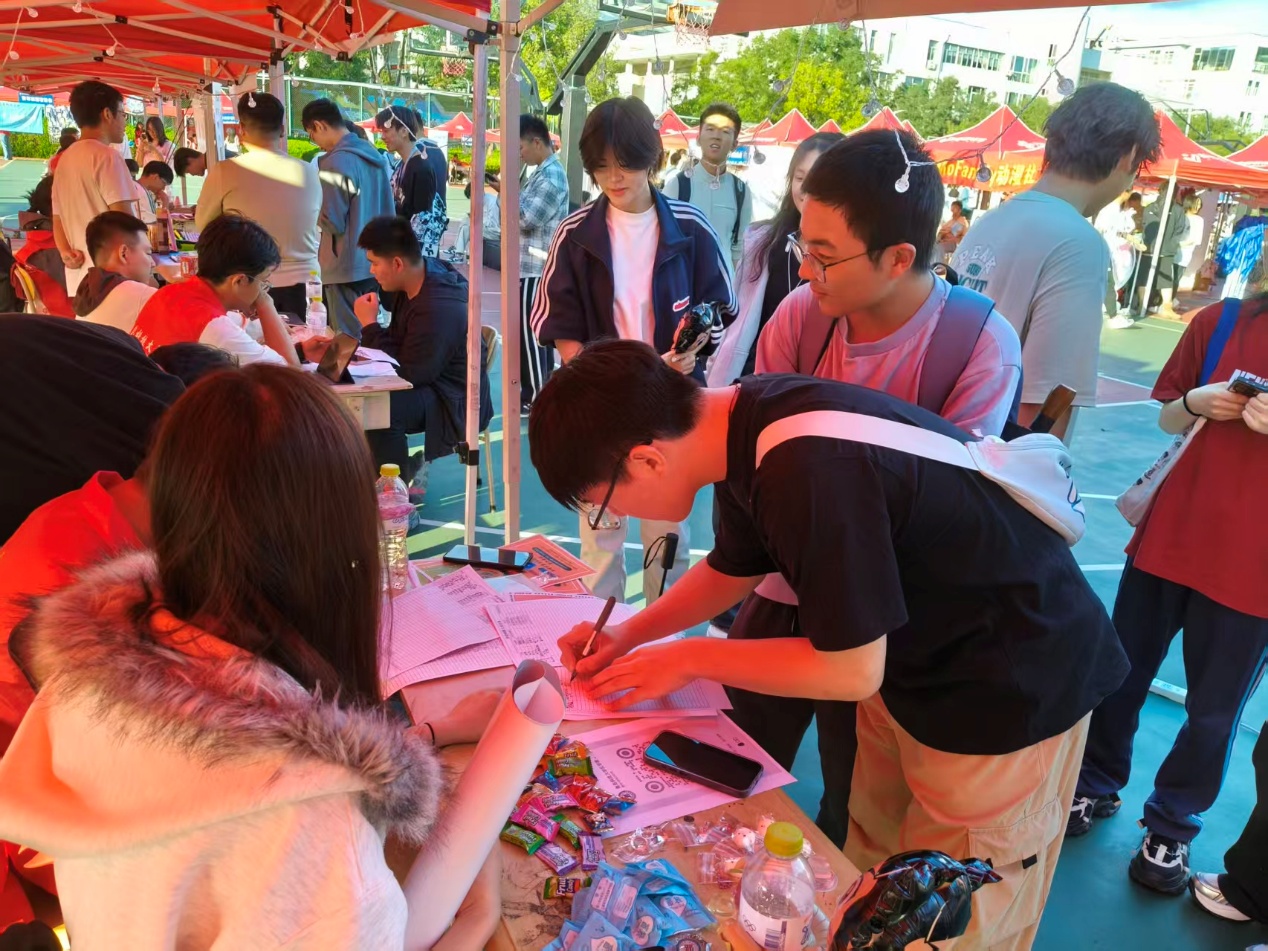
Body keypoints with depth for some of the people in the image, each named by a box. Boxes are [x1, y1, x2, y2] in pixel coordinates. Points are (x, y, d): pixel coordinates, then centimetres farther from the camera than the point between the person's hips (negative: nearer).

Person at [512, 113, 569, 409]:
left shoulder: (551, 176, -15)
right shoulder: (545, 172, 16)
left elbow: (528, 219, -21)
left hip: (535, 267, -10)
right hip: (534, 265, 10)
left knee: (529, 331, -5)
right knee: (537, 330, 14)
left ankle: (536, 396, 1)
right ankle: (541, 390, 23)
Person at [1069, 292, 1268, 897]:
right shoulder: (1219, 322, 0)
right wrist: (1196, 402, -12)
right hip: (1169, 538, 2)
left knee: (1214, 708, 10)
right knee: (1122, 674, 14)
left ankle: (1171, 827, 30)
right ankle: (1097, 785, 36)